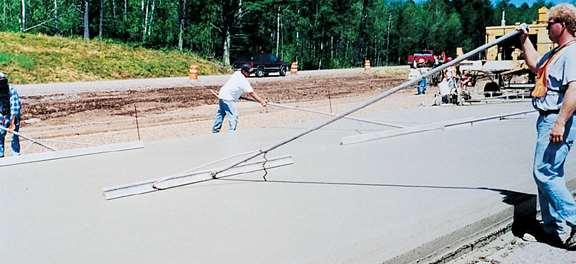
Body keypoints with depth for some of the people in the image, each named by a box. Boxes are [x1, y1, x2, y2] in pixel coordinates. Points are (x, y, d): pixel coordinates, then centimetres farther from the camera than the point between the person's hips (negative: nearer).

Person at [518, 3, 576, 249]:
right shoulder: (556, 53, 18)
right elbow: (534, 64, 36)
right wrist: (525, 39, 30)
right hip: (549, 118, 11)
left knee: (544, 173, -12)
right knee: (548, 174, 13)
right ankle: (553, 227, 21)